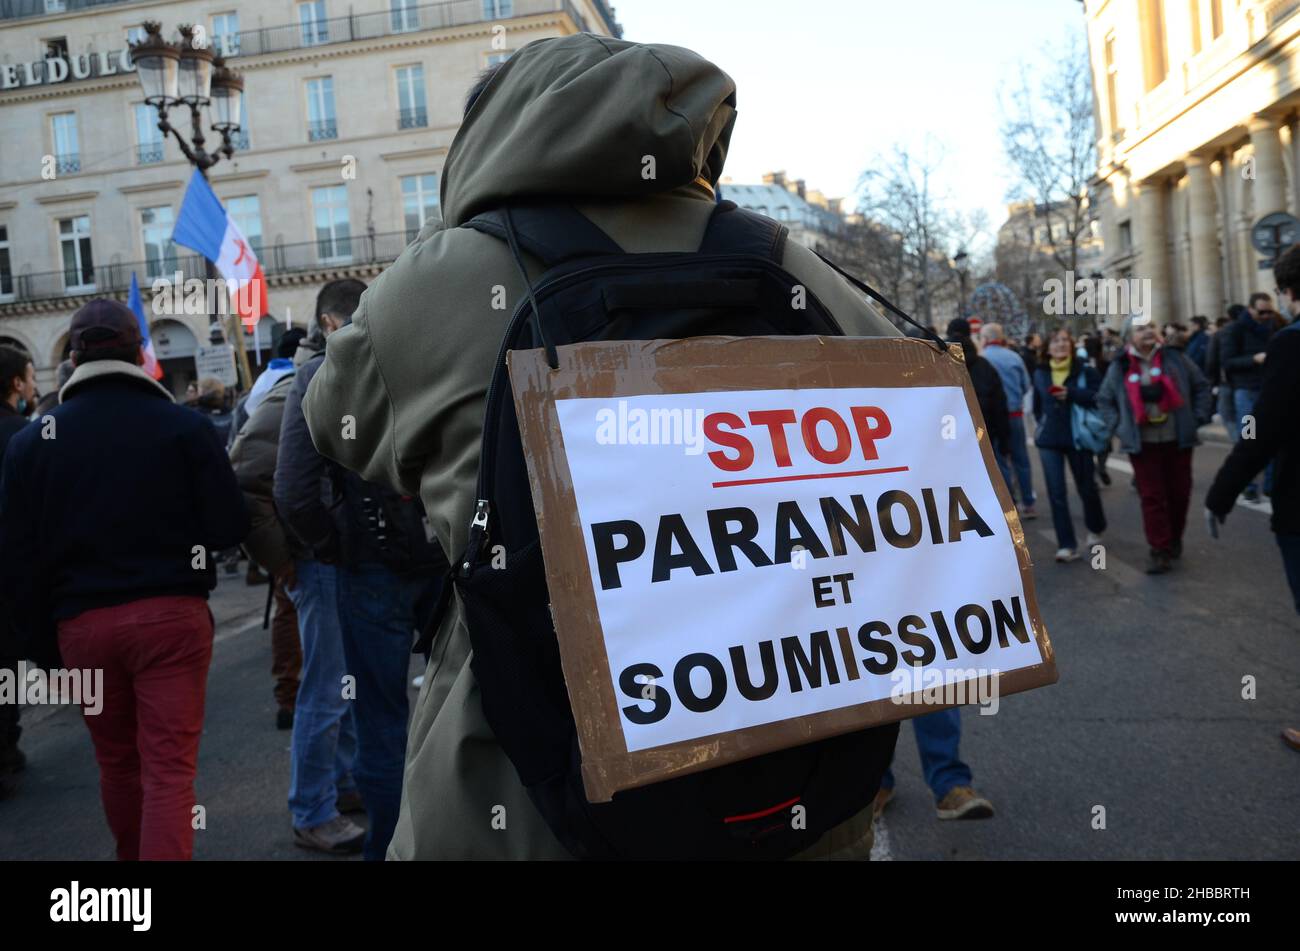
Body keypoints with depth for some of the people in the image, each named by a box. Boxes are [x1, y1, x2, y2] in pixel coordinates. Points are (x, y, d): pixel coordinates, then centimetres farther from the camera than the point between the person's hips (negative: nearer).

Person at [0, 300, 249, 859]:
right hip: (172, 613, -3)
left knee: (116, 762, 21)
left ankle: (132, 854, 40)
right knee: (169, 767, 0)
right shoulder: (183, 426, -7)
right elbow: (229, 527, -6)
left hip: (83, 622, 3)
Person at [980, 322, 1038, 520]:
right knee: (1021, 460, 12)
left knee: (1000, 463, 4)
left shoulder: (981, 359, -11)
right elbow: (1026, 387, 0)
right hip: (1015, 414, 3)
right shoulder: (1014, 357, -2)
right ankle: (1028, 504, 17)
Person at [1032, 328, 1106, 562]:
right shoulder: (1040, 373, 6)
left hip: (1078, 438, -2)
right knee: (1056, 494, -1)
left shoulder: (1085, 371, -6)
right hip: (1049, 441, 3)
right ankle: (1066, 545, 4)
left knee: (1086, 488, 11)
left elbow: (1100, 397, -17)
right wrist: (1045, 425, 11)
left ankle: (1095, 530, 37)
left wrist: (1071, 393, -24)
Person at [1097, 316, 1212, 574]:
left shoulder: (1175, 358, -2)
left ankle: (1175, 539, 33)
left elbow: (1201, 386, 8)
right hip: (1143, 445, -1)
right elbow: (1104, 400, 11)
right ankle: (1161, 551, 3)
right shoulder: (1120, 368, -2)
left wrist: (1197, 418, 0)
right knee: (1152, 497, -1)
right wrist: (1119, 426, 0)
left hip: (1178, 441, 1)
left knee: (1180, 493, 11)